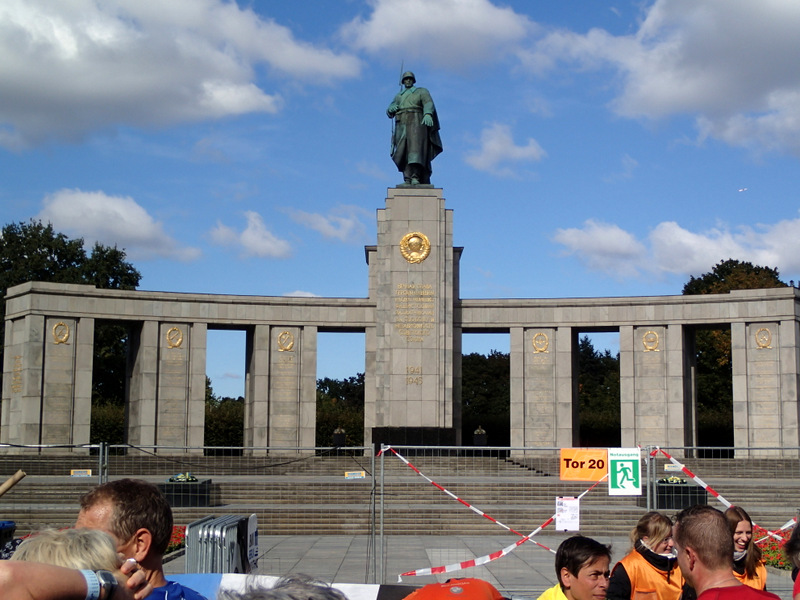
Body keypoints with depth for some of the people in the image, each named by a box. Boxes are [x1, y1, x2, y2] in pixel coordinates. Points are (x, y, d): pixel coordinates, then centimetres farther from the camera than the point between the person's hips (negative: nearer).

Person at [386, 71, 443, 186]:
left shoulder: (422, 91, 13)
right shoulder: (398, 96, 27)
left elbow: (429, 104, -6)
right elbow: (389, 113, 21)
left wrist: (428, 114, -27)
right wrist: (391, 109, -5)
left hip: (416, 123, -4)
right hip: (402, 127, 4)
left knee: (416, 148, -21)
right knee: (403, 153, -8)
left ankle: (416, 178, -33)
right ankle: (407, 180, -14)